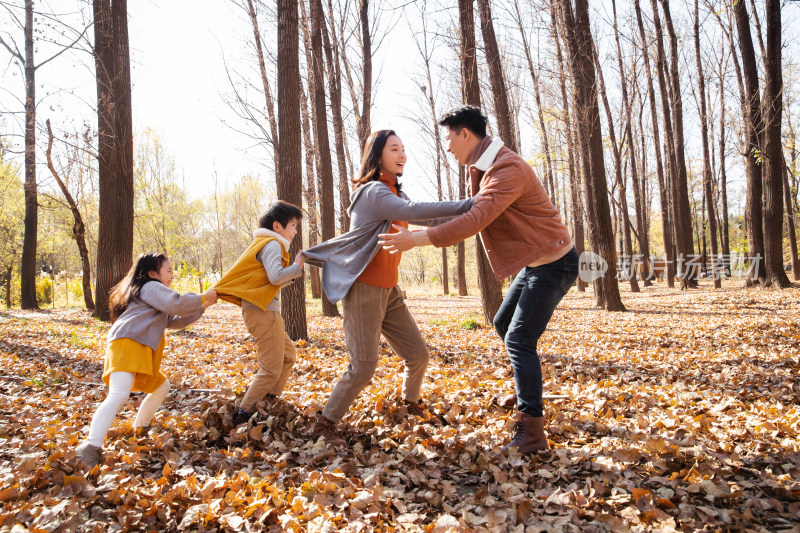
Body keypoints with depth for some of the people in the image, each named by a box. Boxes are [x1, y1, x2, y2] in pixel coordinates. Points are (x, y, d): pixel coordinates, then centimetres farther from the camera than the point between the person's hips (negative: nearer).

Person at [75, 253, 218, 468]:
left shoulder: (153, 291, 31)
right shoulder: (150, 287, 1)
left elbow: (175, 321, 30)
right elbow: (175, 304, -16)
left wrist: (201, 307, 25)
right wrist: (201, 298, -3)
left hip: (141, 353, 11)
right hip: (127, 345, -11)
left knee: (161, 387, 24)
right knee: (119, 395, -26)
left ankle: (139, 429, 31)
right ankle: (91, 448, -34)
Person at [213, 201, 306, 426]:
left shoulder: (263, 243, 21)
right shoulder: (271, 245, -10)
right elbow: (276, 276, -24)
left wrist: (293, 270, 9)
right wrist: (297, 266, -11)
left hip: (264, 311, 11)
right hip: (263, 312, -11)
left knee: (288, 354, 20)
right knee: (272, 368, -7)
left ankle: (269, 400, 24)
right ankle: (244, 413, -1)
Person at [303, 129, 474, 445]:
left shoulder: (393, 194, 14)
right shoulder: (373, 192, -16)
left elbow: (427, 219, 11)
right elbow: (413, 211, -31)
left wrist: (465, 213, 0)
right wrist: (467, 205, -31)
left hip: (388, 290, 9)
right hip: (363, 290, -8)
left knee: (418, 354, 9)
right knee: (364, 367, -11)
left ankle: (411, 401, 37)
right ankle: (325, 424, 7)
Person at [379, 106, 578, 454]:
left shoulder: (507, 169, -26)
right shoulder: (485, 167, 9)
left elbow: (474, 220, -35)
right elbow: (477, 211, 5)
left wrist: (417, 239, -35)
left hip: (553, 263, -10)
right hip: (536, 261, 10)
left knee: (519, 340, -11)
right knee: (504, 324, 19)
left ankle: (531, 432, -5)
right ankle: (529, 395, 35)